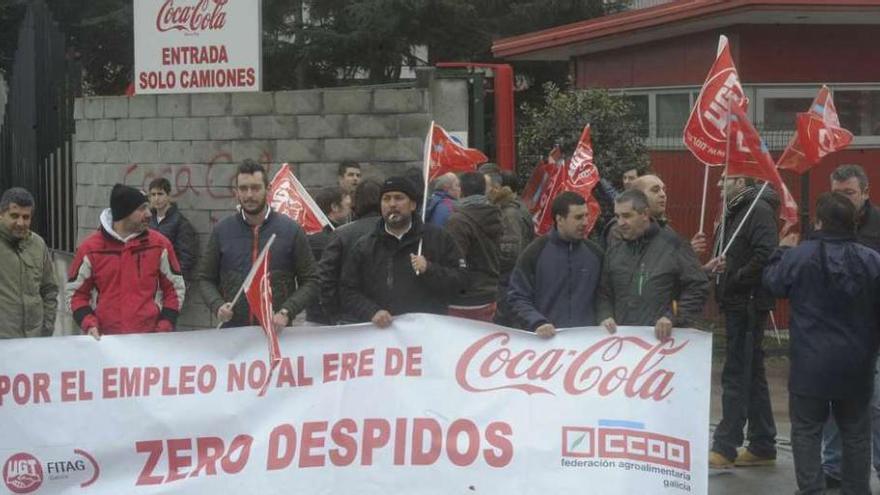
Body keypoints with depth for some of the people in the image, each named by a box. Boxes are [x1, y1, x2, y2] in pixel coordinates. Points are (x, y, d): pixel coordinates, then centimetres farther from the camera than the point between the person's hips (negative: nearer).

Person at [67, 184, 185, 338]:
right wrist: (89, 324, -9)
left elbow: (175, 288, 9)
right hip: (106, 339, -1)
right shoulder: (91, 248, -2)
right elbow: (76, 292, 7)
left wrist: (164, 327, -2)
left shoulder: (159, 244, 1)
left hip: (150, 339, 1)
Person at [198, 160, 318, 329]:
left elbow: (310, 282, 2)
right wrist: (217, 305, -8)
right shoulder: (222, 230, 6)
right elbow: (206, 278, 11)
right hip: (232, 332, 1)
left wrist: (286, 312, -11)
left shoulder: (291, 230, 1)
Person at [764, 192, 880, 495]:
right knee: (856, 433, 14)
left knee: (807, 430, 8)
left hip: (811, 365, -2)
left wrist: (782, 251, 19)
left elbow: (773, 283, 5)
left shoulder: (798, 256, -12)